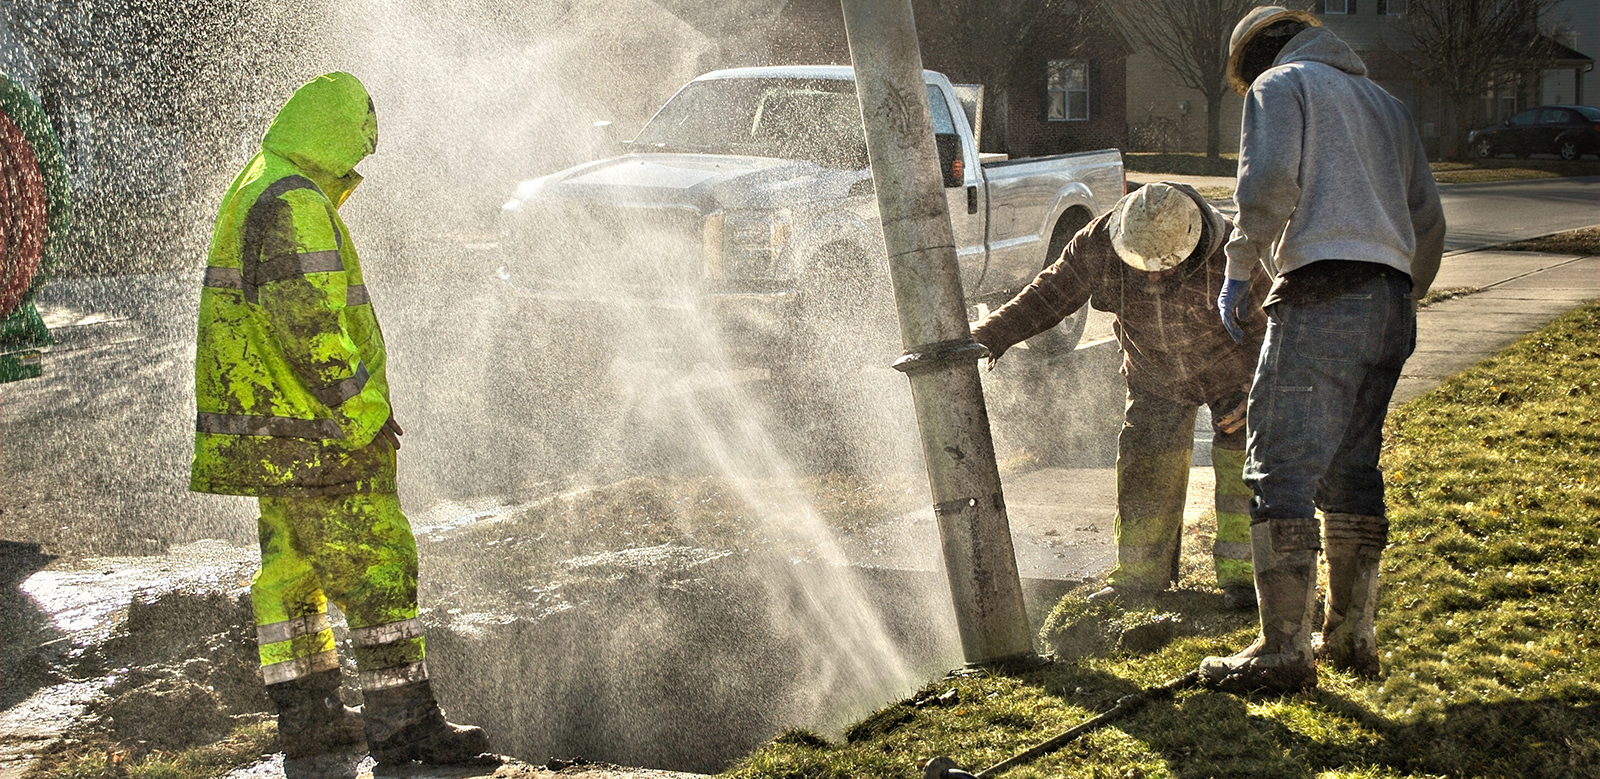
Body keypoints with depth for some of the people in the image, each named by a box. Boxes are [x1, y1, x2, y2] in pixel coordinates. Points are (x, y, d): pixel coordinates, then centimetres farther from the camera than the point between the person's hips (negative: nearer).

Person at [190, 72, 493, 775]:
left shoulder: (248, 195, 17)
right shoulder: (297, 207, -17)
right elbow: (310, 326, -24)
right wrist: (360, 406, -18)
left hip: (269, 434, 11)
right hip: (316, 433, -11)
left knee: (291, 569, 15)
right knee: (377, 566, -5)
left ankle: (307, 718, 24)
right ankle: (403, 720, -1)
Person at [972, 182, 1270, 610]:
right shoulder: (1098, 245, -26)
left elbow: (1268, 326, -18)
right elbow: (1050, 293, -11)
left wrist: (1254, 394, -25)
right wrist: (991, 334, -19)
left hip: (1233, 371, -3)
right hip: (1155, 376, 3)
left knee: (1240, 464, -10)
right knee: (1144, 467, 0)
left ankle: (1239, 574, 4)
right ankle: (1138, 577, 13)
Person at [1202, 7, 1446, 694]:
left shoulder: (1280, 84, 6)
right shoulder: (1384, 102, 27)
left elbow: (1269, 180, -13)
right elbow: (1428, 219, 23)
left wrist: (1239, 266, -5)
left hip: (1321, 296, -8)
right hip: (1390, 303, 8)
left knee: (1282, 472, -8)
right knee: (1352, 471, 15)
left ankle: (1283, 651, -10)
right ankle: (1352, 636, 20)